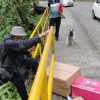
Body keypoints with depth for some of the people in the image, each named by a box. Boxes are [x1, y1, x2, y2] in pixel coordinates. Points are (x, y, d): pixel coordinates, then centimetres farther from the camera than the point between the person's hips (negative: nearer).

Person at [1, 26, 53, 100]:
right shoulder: (8, 43, -35)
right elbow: (24, 44, -50)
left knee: (34, 61, -7)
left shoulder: (15, 41, -9)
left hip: (19, 62, 7)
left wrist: (29, 50, -12)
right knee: (21, 87, 3)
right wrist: (42, 35, -54)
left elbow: (20, 50, 11)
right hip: (11, 70, -7)